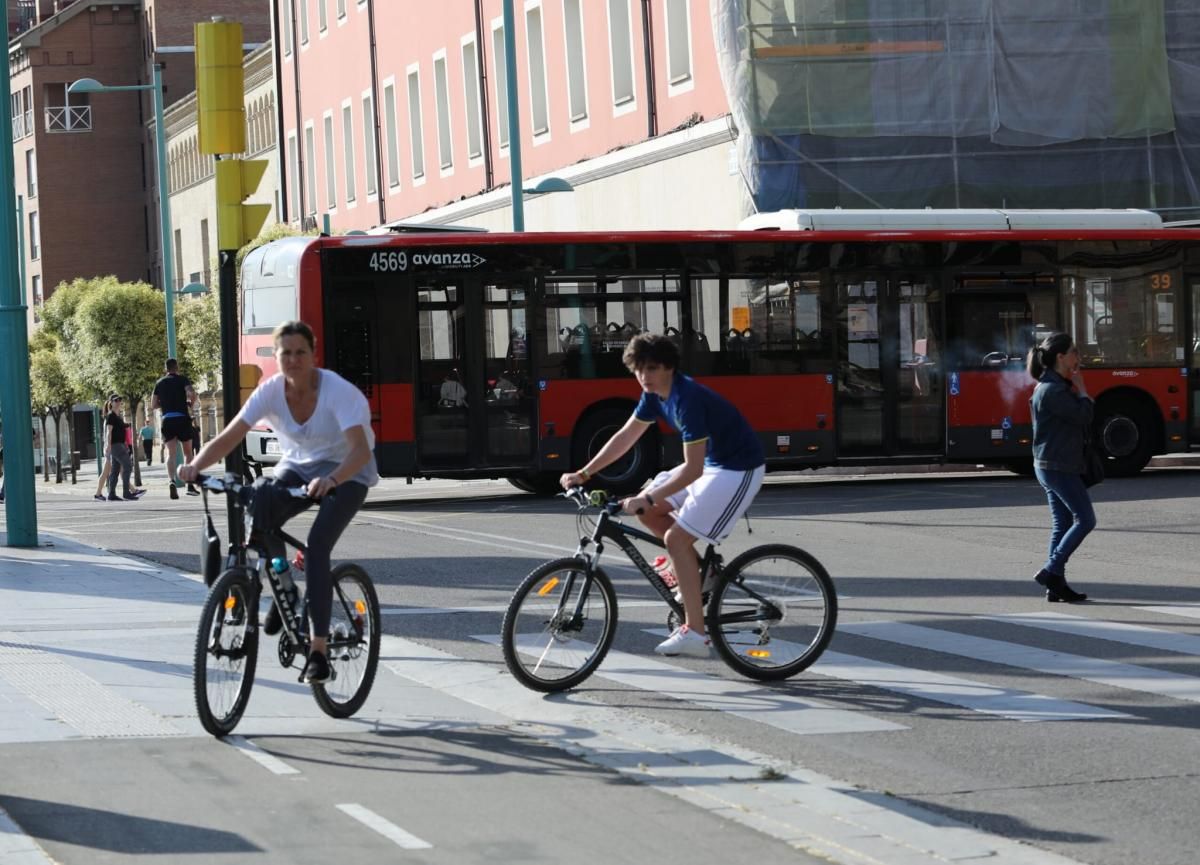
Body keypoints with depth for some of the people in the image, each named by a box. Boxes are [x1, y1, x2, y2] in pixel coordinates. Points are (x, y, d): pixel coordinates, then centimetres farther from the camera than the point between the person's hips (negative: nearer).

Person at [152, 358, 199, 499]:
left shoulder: (159, 383, 11)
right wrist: (191, 403, 3)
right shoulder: (182, 379, 0)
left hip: (167, 420, 2)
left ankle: (172, 481, -28)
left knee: (171, 453, -3)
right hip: (182, 419, -2)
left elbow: (153, 405, 12)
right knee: (188, 452, 13)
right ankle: (190, 485, 12)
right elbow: (192, 394, -17)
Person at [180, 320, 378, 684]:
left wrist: (331, 479, -56)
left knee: (316, 547, -27)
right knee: (257, 507, -29)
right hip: (297, 467, 4)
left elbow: (360, 450, -37)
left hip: (346, 473, -4)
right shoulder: (271, 391, -13)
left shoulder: (339, 392, -25)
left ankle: (318, 651, -22)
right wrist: (196, 465, -38)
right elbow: (228, 437, -19)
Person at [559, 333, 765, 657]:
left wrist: (646, 500, -31)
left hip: (738, 471, -9)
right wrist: (582, 474, 4)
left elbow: (692, 470, -30)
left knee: (677, 537, -16)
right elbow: (626, 436, 9)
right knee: (649, 510, 6)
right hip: (710, 462, 9)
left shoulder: (688, 399, -28)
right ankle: (698, 570, 17)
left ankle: (695, 634, -14)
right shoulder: (655, 394, -1)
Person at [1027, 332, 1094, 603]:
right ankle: (1051, 571, -7)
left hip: (1050, 466, 10)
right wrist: (1081, 389, -8)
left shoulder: (1056, 386, 15)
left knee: (1062, 524, 10)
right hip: (1059, 466, -10)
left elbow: (1079, 418, 19)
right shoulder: (1053, 390, -18)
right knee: (1085, 520, -7)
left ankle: (1055, 585, 10)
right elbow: (1084, 415, -19)